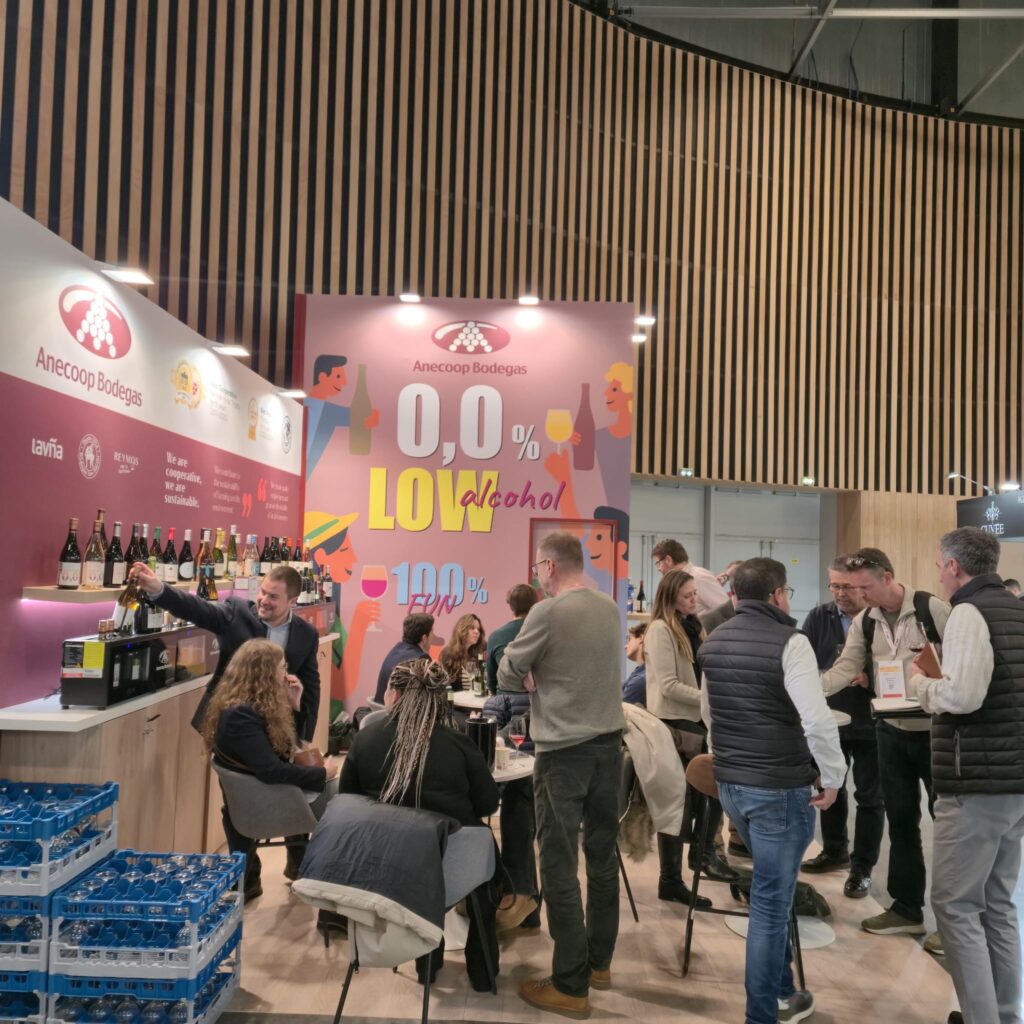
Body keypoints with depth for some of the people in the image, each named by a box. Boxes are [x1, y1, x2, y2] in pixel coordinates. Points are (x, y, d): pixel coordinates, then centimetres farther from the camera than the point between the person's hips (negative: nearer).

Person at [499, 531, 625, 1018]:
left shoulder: (547, 612, -16)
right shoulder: (609, 608, 4)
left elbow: (507, 676, -7)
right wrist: (548, 680, 2)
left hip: (564, 751, -7)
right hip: (608, 743, 7)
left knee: (559, 865, 3)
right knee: (602, 856, 17)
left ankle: (570, 985, 12)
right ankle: (599, 962, 31)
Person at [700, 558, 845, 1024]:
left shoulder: (714, 641, 6)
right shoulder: (789, 642, -16)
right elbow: (817, 720, -22)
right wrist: (833, 777, -8)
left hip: (728, 782, 7)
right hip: (780, 787, -7)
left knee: (772, 889, 24)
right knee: (770, 902, 5)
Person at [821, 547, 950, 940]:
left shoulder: (932, 609, -15)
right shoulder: (864, 622, 1)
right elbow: (844, 669, -4)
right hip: (892, 732, 5)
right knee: (901, 820, 12)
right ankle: (907, 909, 25)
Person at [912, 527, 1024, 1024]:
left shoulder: (969, 611, -15)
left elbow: (961, 696, -25)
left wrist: (922, 682, -6)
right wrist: (942, 676, 13)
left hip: (977, 782, -9)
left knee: (954, 903, 1)